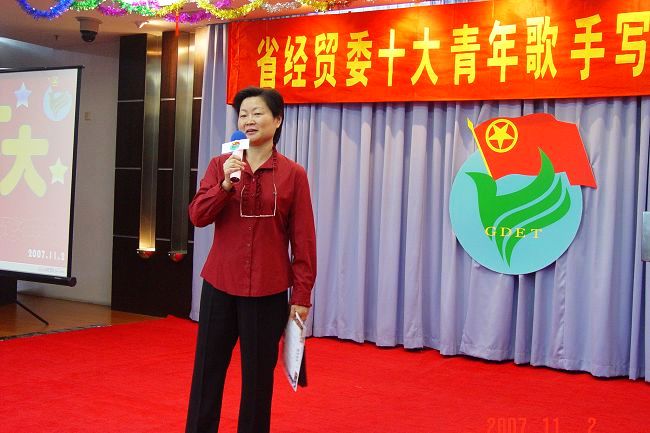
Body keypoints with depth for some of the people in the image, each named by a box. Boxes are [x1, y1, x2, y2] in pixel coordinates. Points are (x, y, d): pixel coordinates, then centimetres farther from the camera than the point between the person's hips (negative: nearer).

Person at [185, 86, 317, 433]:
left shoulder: (293, 174, -3)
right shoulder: (220, 165, 4)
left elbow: (303, 239, -1)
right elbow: (197, 216, -4)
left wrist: (302, 294, -3)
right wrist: (225, 183, -19)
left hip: (268, 291, -2)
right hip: (219, 286, 2)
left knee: (258, 376, 9)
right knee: (207, 370, 8)